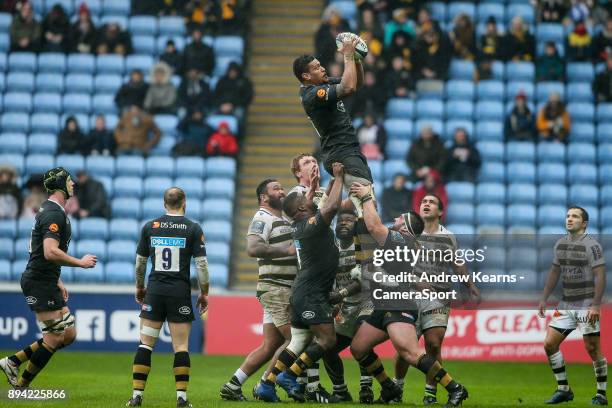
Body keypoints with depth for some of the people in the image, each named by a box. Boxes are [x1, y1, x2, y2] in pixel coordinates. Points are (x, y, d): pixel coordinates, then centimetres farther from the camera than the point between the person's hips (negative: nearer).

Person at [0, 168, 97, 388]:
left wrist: (57, 281, 24)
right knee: (54, 338, -6)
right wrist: (80, 262, -16)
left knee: (69, 334, 9)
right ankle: (21, 386, 3)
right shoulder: (54, 214, -17)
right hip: (40, 282, -10)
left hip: (46, 281, 10)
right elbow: (50, 252, -27)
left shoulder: (50, 210, 17)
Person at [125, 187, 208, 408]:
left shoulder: (150, 227, 5)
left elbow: (140, 261, 12)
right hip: (180, 292, -2)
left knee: (145, 344, 5)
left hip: (154, 291, 2)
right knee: (181, 346, 2)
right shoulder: (193, 228, -2)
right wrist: (204, 293, 6)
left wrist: (139, 287, 27)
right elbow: (201, 264, -5)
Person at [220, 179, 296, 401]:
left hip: (286, 289, 9)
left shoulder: (285, 220, 21)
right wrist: (287, 250, -26)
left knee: (270, 346, 8)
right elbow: (253, 248, -25)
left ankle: (232, 386, 11)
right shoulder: (263, 218, -9)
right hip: (274, 288, -9)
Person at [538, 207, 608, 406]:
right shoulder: (560, 244, 10)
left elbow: (600, 276, -15)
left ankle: (601, 394, 6)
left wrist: (595, 305, -21)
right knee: (549, 344, 1)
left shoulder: (592, 245, -10)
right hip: (566, 305, 7)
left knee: (593, 349, -5)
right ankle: (563, 389, 12)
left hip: (587, 305, -7)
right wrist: (544, 298, 14)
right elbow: (554, 272, 19)